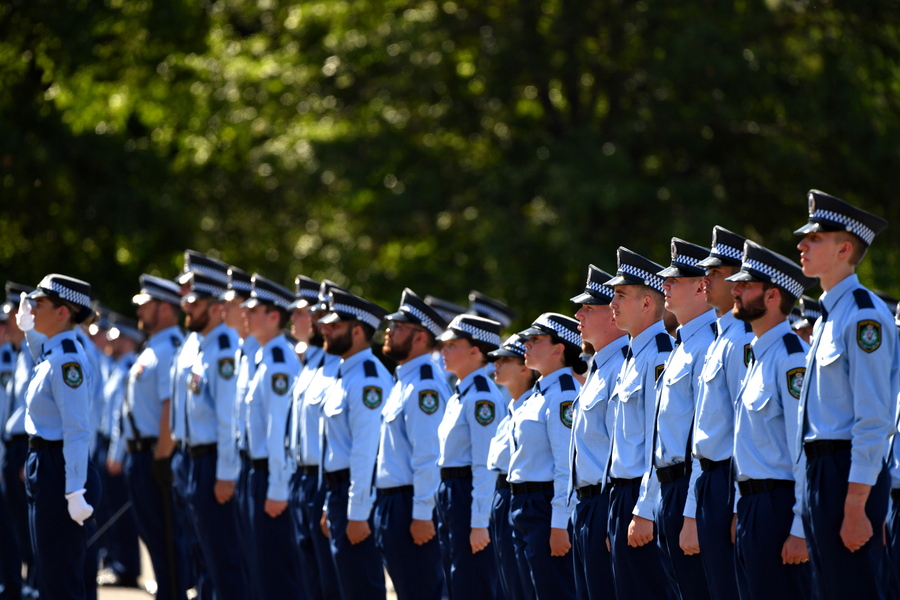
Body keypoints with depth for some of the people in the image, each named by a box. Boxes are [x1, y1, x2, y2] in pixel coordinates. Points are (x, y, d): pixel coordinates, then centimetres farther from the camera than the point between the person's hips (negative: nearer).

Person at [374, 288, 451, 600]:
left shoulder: (425, 386, -16)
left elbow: (428, 455, -21)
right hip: (391, 502, 10)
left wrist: (422, 515, -23)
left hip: (411, 505, -10)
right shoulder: (403, 381, 15)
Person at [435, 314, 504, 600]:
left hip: (470, 497, -10)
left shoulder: (481, 396, -15)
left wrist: (479, 522, -22)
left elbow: (485, 465, -19)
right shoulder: (459, 396, 15)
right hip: (451, 492, 10)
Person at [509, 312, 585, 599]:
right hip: (524, 508, 10)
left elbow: (567, 465, -20)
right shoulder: (539, 394, 16)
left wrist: (559, 525, -23)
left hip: (547, 508, -10)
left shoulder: (564, 395, -14)